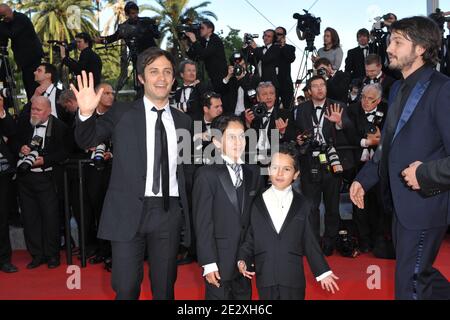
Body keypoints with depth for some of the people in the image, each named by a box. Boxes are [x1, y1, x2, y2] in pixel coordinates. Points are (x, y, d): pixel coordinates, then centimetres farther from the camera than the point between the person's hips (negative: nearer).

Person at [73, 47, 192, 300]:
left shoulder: (183, 121, 11)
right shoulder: (122, 113, 3)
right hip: (129, 212, -2)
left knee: (165, 289, 12)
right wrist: (86, 113, -23)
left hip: (170, 212, 3)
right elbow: (87, 141, -3)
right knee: (126, 289, 0)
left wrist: (188, 214, 10)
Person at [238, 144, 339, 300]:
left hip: (293, 280, 0)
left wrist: (323, 272, 4)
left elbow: (309, 241, 6)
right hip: (265, 279, 0)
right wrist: (243, 260, -9)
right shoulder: (256, 203, 3)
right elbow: (248, 238, 6)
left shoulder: (303, 205, 4)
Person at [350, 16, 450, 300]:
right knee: (421, 275, 22)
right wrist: (364, 179, 12)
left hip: (423, 205, -8)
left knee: (410, 285, 2)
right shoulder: (399, 89, 12)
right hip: (402, 202, 8)